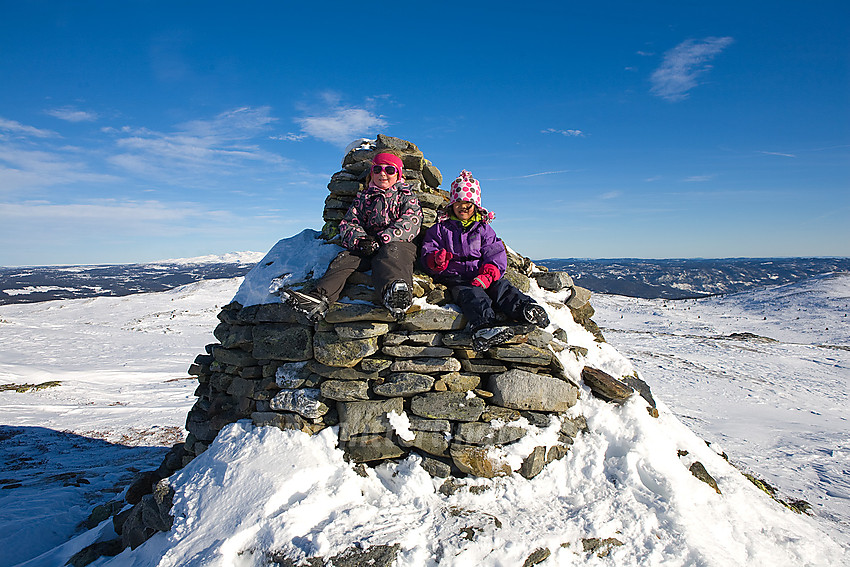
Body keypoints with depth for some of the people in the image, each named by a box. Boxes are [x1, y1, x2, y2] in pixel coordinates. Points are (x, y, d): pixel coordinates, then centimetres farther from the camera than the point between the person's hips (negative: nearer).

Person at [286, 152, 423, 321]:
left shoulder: (406, 196, 14)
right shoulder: (363, 198, 24)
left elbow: (411, 222, -3)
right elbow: (348, 223, 13)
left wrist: (382, 238, -16)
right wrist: (361, 240, -11)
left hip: (397, 244, -5)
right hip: (366, 249, 5)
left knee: (389, 256, -39)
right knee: (345, 258, -24)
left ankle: (393, 295, -72)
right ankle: (321, 296, -44)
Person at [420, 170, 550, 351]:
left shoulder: (483, 228, 21)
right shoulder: (440, 229, 16)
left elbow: (496, 254, 10)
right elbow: (427, 253, 11)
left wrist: (487, 274, -11)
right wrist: (436, 260, -17)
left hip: (481, 273, 3)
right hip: (455, 277, -3)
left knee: (502, 287, -30)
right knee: (472, 295, -36)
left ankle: (527, 309, -58)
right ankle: (482, 327, -66)